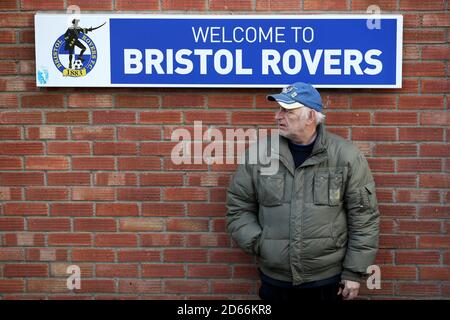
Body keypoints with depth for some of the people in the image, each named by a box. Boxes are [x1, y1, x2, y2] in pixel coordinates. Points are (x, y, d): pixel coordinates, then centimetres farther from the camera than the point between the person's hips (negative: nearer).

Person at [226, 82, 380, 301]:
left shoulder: (346, 156, -6)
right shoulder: (259, 154, -1)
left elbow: (363, 217, -4)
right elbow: (238, 207, 6)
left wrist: (354, 272, -4)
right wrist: (258, 243, -7)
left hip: (328, 280, -1)